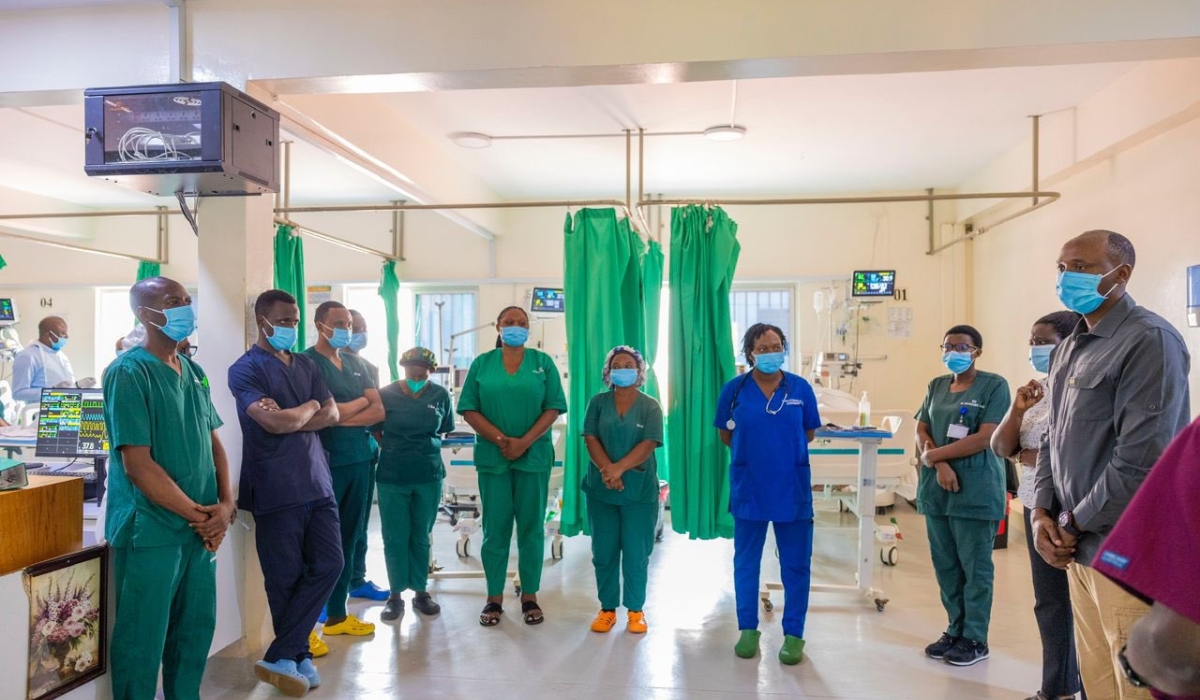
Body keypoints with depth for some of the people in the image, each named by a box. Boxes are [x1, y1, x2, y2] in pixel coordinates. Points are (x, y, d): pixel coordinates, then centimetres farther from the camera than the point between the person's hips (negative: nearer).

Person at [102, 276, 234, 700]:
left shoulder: (193, 372, 10)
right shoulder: (128, 373, -13)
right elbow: (137, 464, -18)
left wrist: (224, 506, -1)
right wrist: (197, 514, -14)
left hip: (200, 529, 7)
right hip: (150, 531, -7)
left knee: (196, 629, 17)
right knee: (143, 641, 5)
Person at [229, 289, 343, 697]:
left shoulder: (307, 365, 15)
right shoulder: (245, 369, -6)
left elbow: (332, 415, 6)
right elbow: (275, 423, -19)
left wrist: (290, 419, -10)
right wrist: (309, 407, 0)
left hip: (317, 483, 6)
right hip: (276, 490, -6)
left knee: (328, 565, 1)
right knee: (285, 578, 5)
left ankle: (283, 656, 11)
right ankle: (298, 656, 21)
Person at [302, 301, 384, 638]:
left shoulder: (355, 363, 14)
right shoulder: (307, 362, -7)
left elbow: (379, 410, 7)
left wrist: (342, 417, -9)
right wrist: (360, 402, -1)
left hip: (359, 460, 7)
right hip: (325, 464, -6)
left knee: (348, 538, 13)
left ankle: (337, 614, 25)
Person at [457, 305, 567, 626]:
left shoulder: (543, 362, 3)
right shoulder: (482, 363, 5)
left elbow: (553, 408, -3)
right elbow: (469, 410, -1)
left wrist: (525, 442, -14)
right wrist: (500, 439, -13)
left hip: (534, 456, 0)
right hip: (492, 456, 0)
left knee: (531, 527, 6)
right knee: (495, 527, 5)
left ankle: (529, 596, 17)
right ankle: (494, 598, 16)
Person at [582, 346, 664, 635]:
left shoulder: (650, 406, 1)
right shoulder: (598, 402, 6)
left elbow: (649, 444, -10)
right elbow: (591, 439, -2)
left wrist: (620, 468, -22)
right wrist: (606, 469, -18)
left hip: (639, 491, -2)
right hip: (601, 490, 2)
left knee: (636, 554, 4)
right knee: (603, 553, 7)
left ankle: (636, 610, 18)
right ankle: (607, 609, 20)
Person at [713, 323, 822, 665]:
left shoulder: (800, 388, -2)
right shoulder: (735, 389, -4)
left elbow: (809, 434, 8)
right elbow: (726, 436, 7)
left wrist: (785, 447, 5)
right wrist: (753, 450, 5)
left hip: (792, 488, 0)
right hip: (749, 488, 0)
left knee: (796, 564, 7)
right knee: (746, 562, 11)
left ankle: (794, 635, 21)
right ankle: (748, 629, 26)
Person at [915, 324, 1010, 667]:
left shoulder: (994, 385, -5)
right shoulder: (936, 386, 13)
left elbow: (985, 438, -14)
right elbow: (921, 431, 7)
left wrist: (933, 455, -10)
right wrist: (940, 466, -11)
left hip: (975, 490, -5)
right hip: (936, 488, 6)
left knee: (975, 567, 3)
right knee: (945, 565, 11)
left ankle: (975, 639, 14)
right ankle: (955, 631, 24)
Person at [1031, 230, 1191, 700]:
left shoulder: (1148, 340, -13)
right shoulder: (1070, 348, 14)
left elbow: (1142, 460, -20)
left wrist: (1072, 524, -11)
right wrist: (1042, 513, 1)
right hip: (1080, 549, 8)